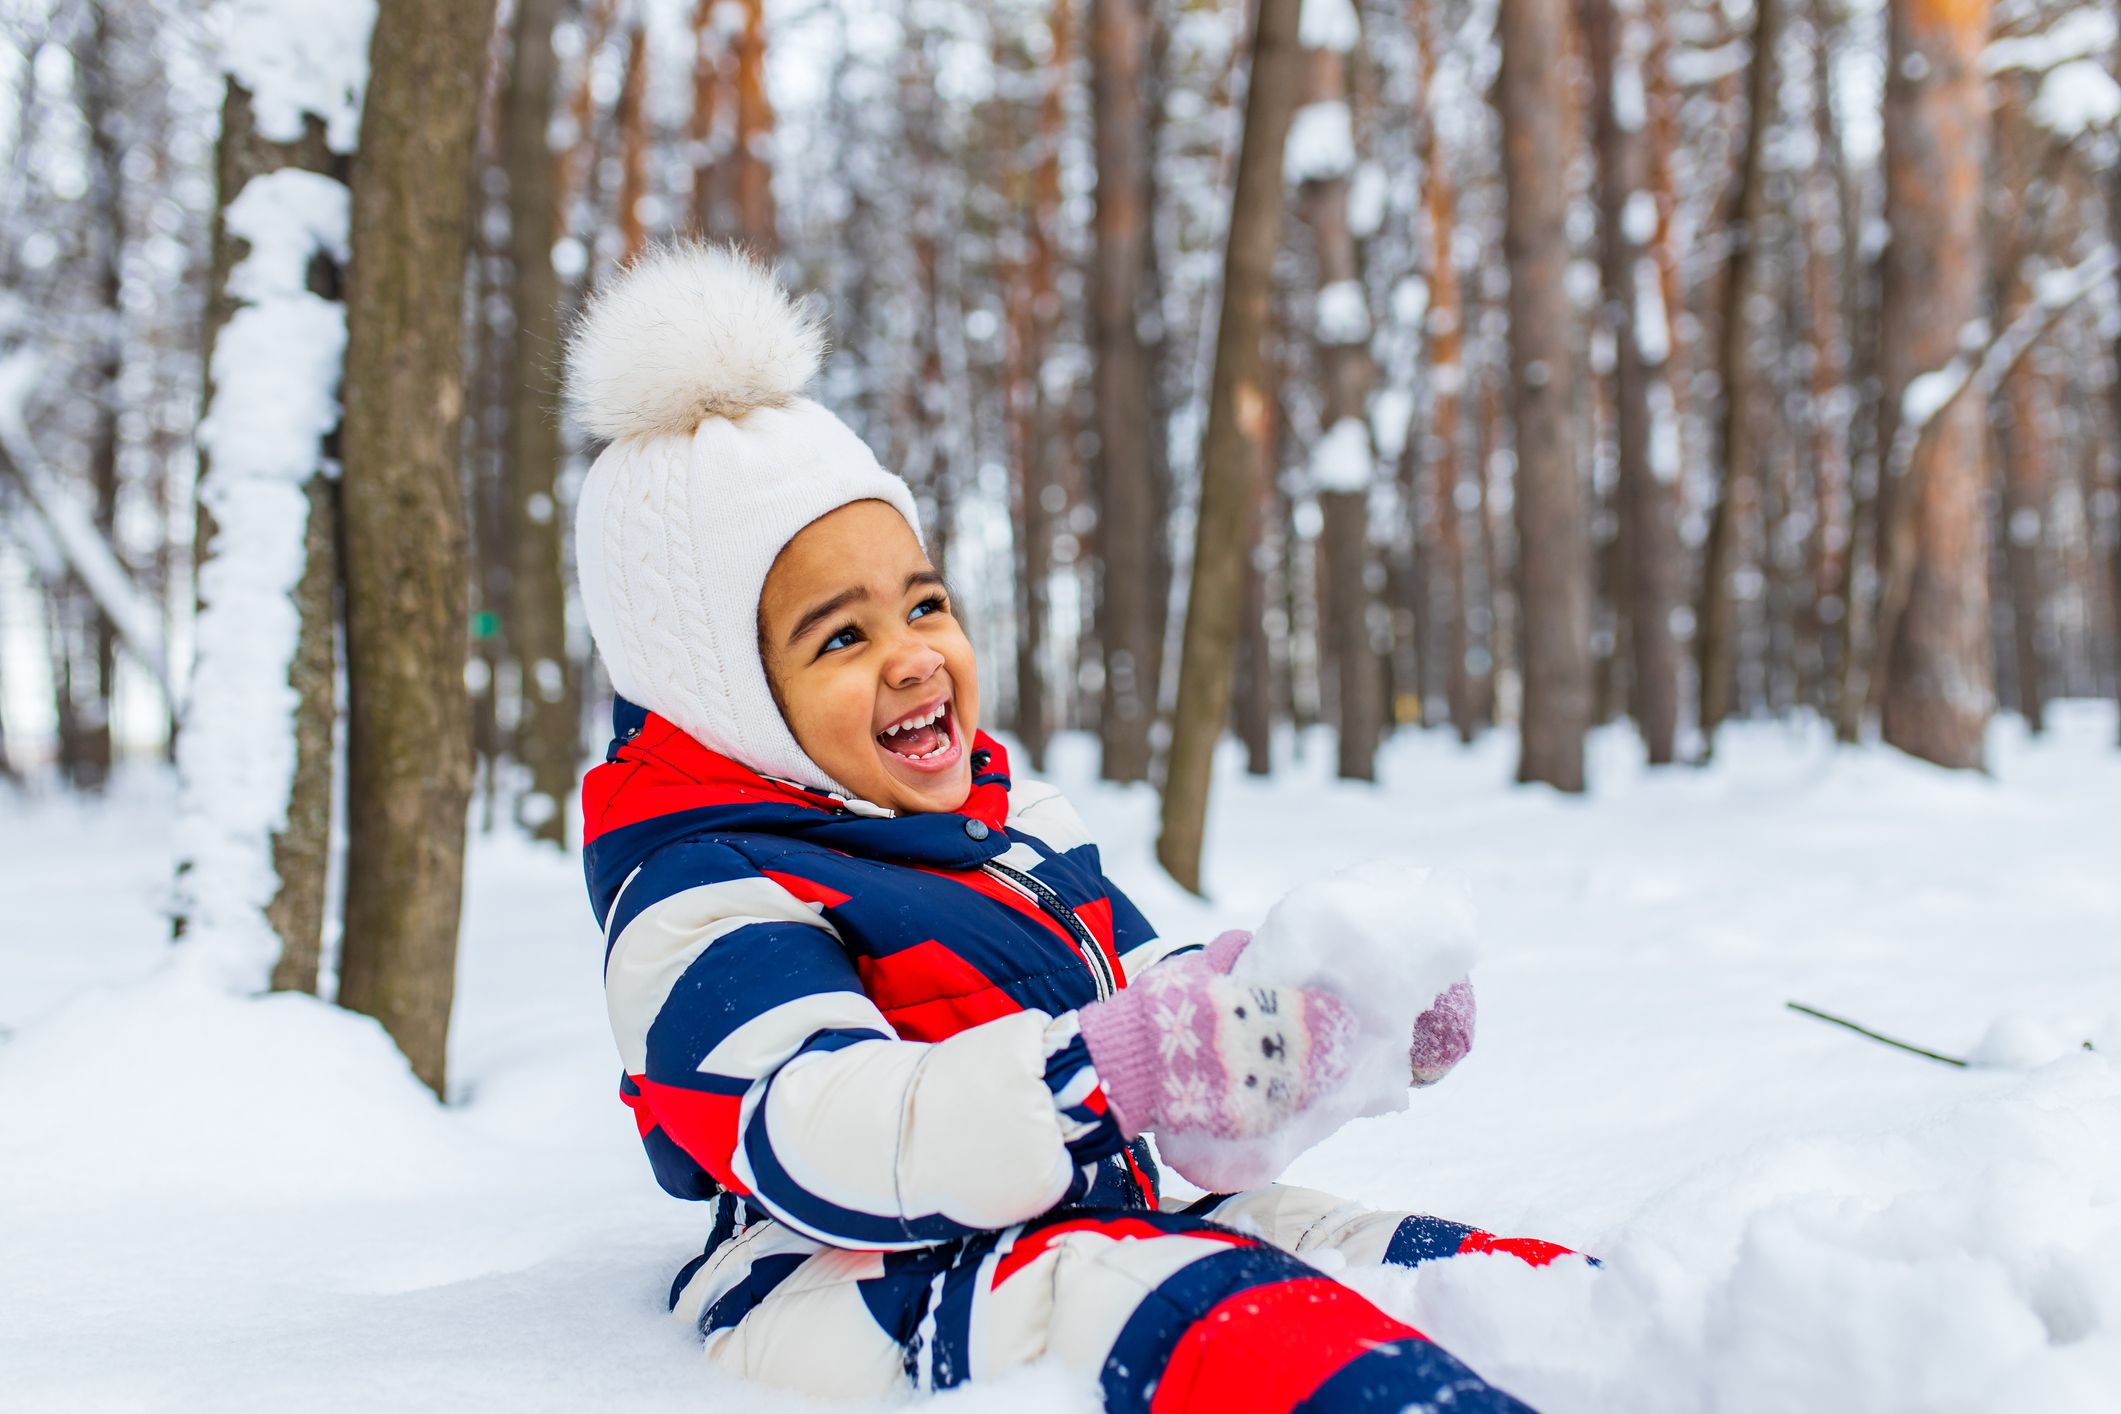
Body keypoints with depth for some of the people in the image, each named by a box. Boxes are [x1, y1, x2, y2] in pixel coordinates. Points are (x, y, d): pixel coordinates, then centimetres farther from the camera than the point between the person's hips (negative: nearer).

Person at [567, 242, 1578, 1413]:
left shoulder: (1015, 819, 20)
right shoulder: (697, 901, -8)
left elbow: (1148, 986, 23)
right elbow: (835, 1147, -25)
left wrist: (1353, 1014, 2)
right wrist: (1101, 1075, -39)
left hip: (1106, 1222, 10)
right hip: (859, 1301, -9)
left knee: (1428, 1263, -9)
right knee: (1183, 1306, -38)